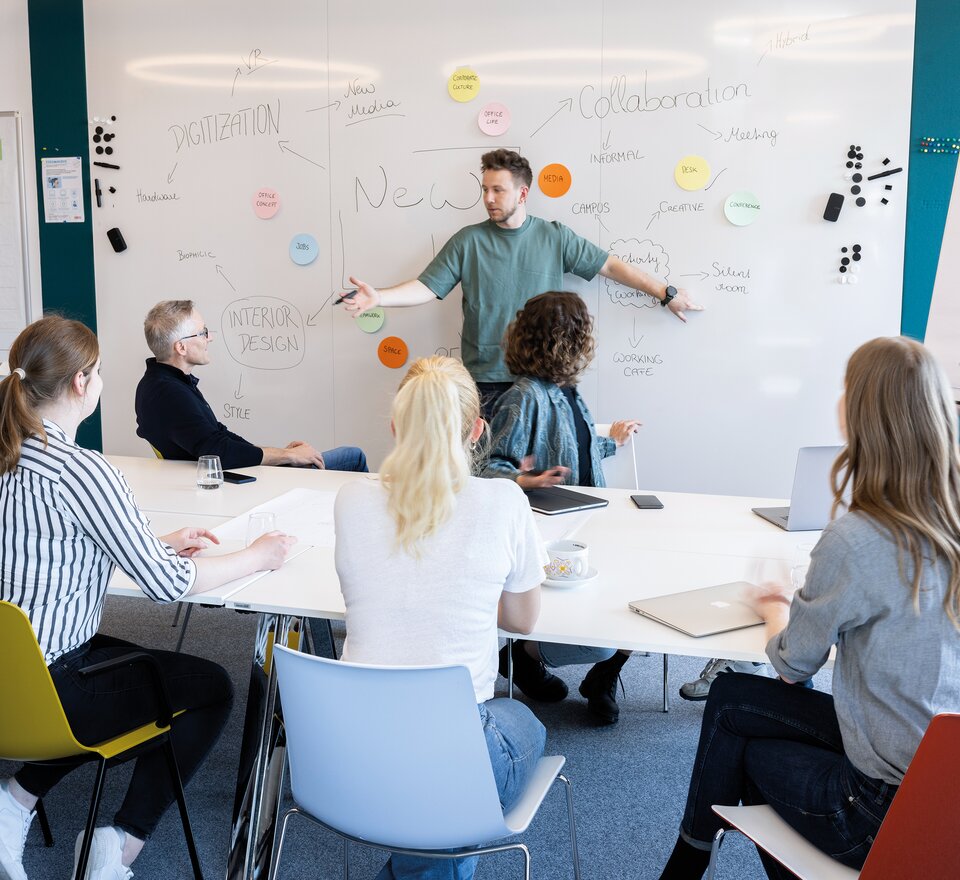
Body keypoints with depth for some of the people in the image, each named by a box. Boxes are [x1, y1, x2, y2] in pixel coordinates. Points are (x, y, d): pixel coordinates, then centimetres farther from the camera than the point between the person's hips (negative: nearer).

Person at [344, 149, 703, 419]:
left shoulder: (555, 238, 5)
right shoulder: (469, 241, 2)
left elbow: (610, 265, 8)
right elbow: (427, 287, 0)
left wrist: (666, 293, 8)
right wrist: (379, 297, -16)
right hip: (484, 381, 0)